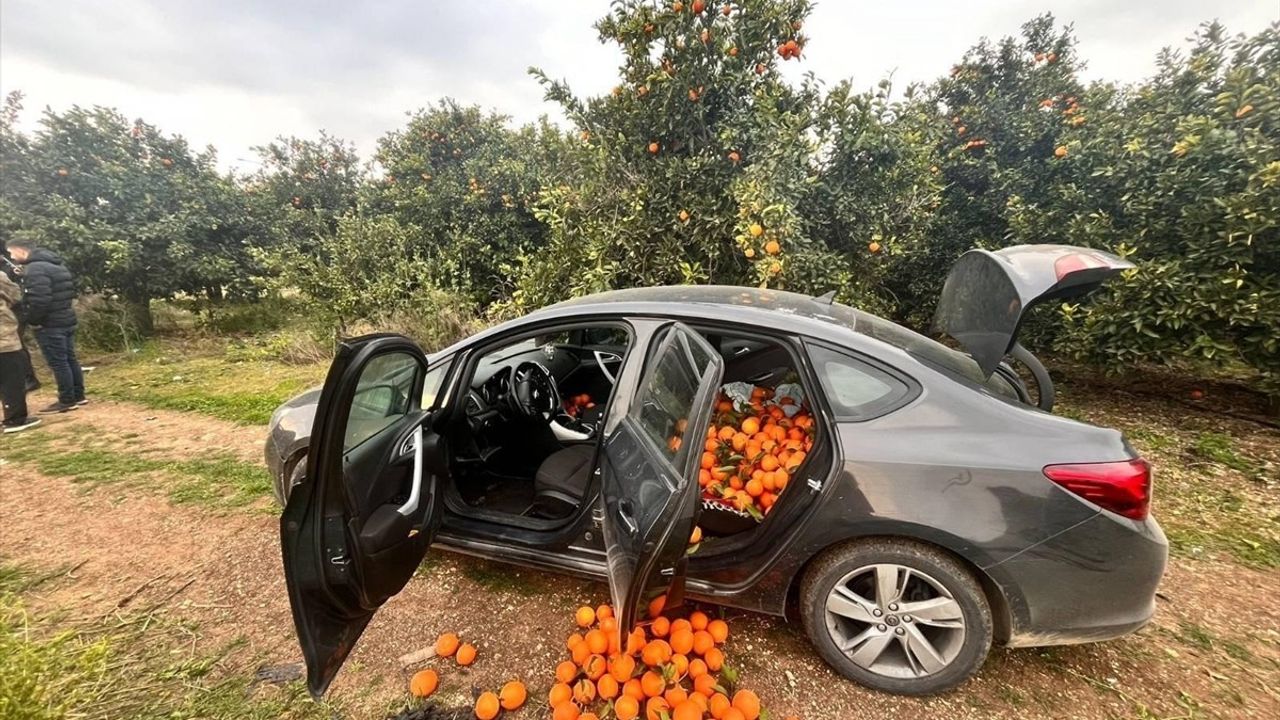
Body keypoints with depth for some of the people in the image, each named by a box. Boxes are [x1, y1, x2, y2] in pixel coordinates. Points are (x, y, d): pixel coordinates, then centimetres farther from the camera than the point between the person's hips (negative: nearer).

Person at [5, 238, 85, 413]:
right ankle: (78, 395, 18)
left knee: (58, 363, -3)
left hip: (49, 324, -10)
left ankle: (67, 401, 2)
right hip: (66, 319, 10)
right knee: (70, 359, 13)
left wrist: (33, 320, -13)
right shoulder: (56, 264, 13)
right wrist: (62, 309, 16)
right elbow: (70, 291, 21)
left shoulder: (35, 269, -17)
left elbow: (39, 299, -25)